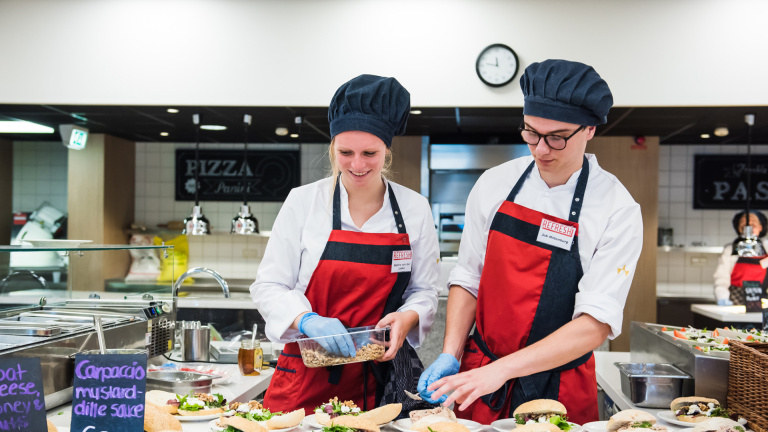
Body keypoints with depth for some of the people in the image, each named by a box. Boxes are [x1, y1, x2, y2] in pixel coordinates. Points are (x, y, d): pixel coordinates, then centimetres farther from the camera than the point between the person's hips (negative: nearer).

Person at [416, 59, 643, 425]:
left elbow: (596, 323, -20)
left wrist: (500, 370, -27)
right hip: (478, 380, 3)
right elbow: (468, 279, 4)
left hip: (557, 392, -2)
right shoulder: (494, 185, -4)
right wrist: (450, 357, -9)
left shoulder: (618, 210, -15)